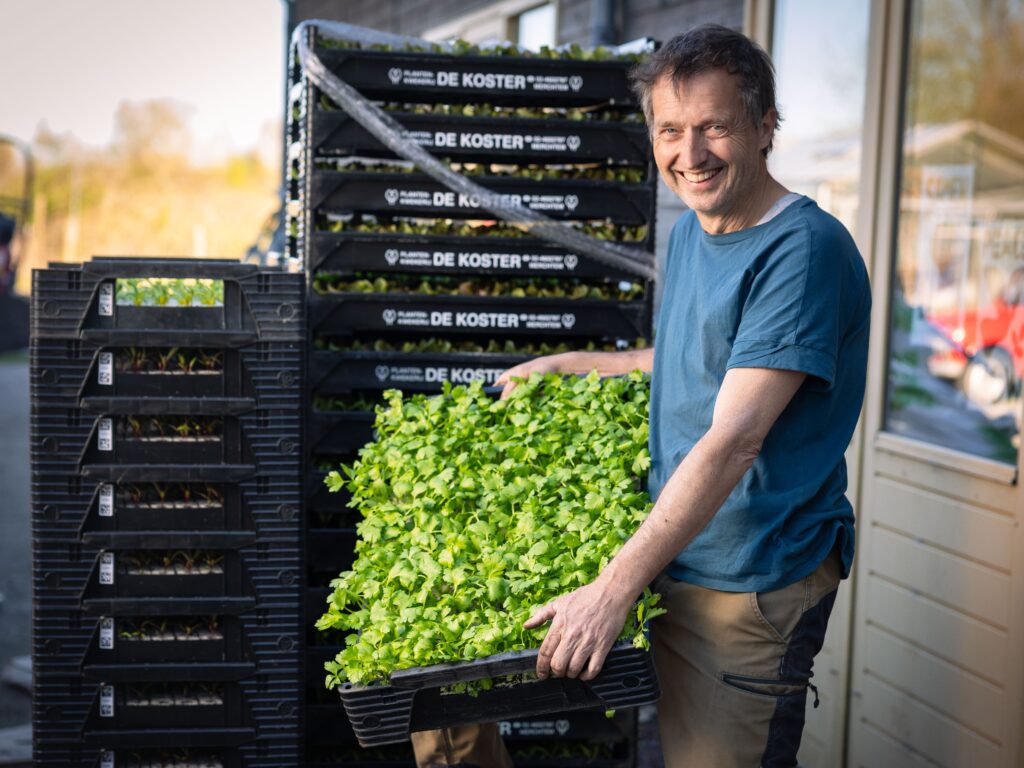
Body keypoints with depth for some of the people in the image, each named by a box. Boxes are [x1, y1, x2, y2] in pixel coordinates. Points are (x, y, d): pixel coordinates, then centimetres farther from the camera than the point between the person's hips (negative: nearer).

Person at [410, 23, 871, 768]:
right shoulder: (689, 231, 9)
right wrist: (563, 365, 25)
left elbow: (733, 439, -26)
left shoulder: (804, 248, -18)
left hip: (749, 588, -8)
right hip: (667, 558, 8)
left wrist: (615, 587, -29)